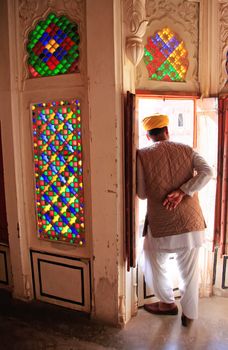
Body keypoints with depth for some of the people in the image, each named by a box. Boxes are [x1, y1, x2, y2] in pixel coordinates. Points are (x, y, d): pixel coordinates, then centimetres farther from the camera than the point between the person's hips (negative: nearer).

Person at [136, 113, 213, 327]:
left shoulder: (142, 155, -5)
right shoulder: (186, 150, 3)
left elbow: (141, 194, -5)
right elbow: (207, 171, -12)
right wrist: (182, 191, -15)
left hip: (160, 224, -3)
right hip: (191, 222, 3)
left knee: (154, 266, 23)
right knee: (189, 272, 19)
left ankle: (168, 303, 38)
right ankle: (189, 315, 34)